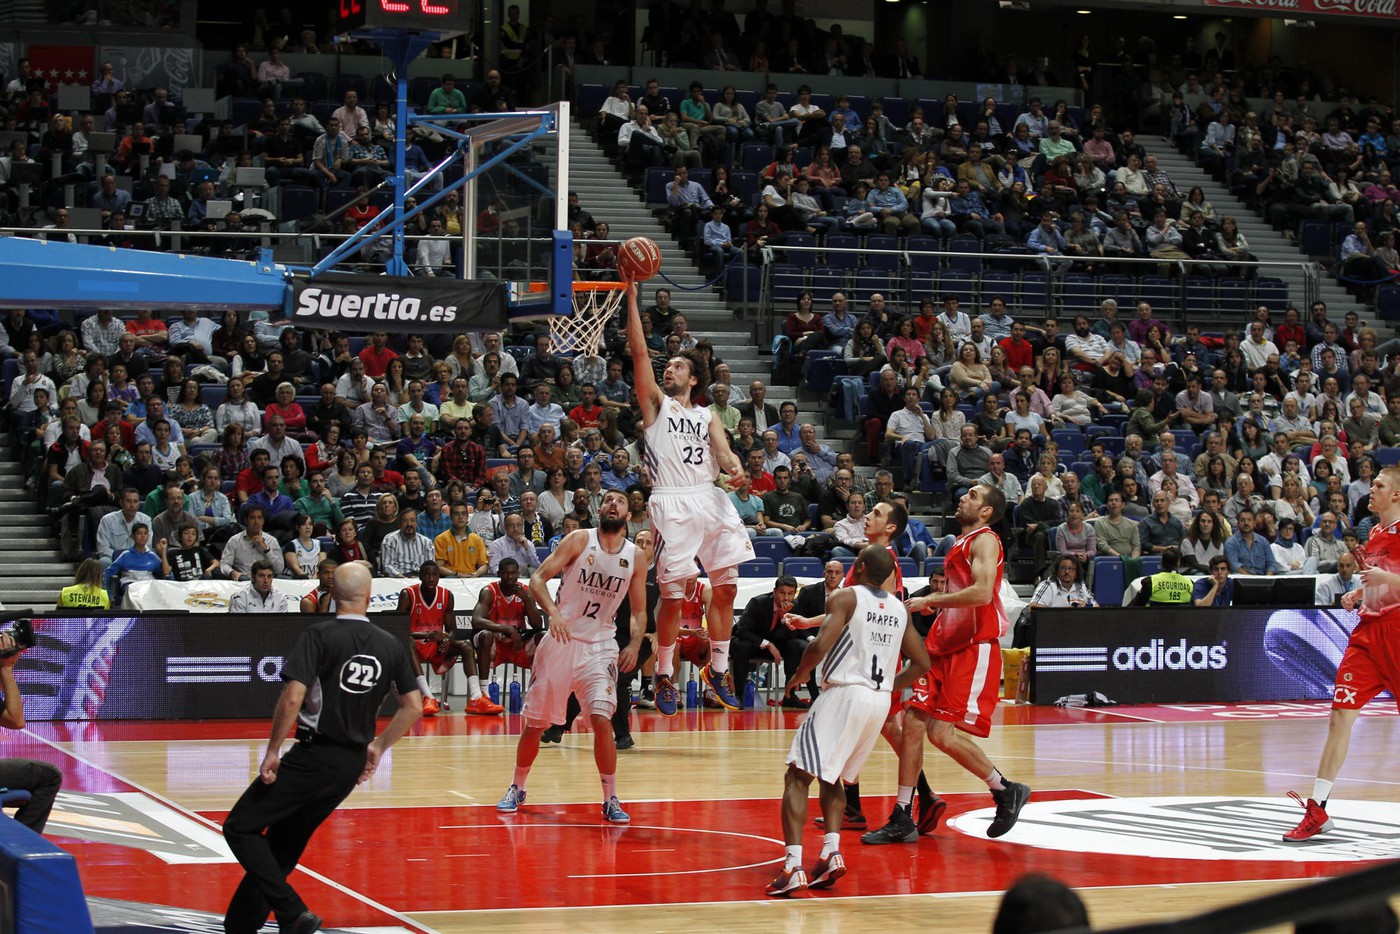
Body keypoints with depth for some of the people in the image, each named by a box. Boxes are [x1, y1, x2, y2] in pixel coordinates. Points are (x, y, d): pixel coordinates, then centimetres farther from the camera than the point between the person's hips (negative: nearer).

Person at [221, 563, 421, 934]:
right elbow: (414, 707, 9)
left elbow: (292, 698, -19)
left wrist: (273, 751, -10)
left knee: (240, 828, 1)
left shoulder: (319, 636, -10)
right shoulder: (392, 646, 5)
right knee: (283, 844, 18)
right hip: (353, 764, 6)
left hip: (314, 757, -6)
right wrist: (378, 746, 19)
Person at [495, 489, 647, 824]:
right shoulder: (579, 540, -6)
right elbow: (538, 579, -11)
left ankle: (611, 800, -4)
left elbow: (639, 610, 9)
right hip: (561, 641, -1)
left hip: (600, 646, 1)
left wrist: (635, 644, -9)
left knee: (602, 720, -15)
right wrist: (553, 612, -28)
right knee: (534, 723, 6)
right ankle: (517, 789, 27)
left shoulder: (636, 557, 1)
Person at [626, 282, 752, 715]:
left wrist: (735, 467, -20)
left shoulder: (707, 416, 19)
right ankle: (664, 675, 6)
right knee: (673, 594, -6)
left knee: (726, 587, 4)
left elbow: (722, 451, 4)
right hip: (672, 504, -4)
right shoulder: (657, 402, 9)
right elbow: (639, 351, 0)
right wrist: (632, 296, -6)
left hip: (710, 500, 4)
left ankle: (718, 668, 17)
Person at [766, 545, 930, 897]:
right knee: (832, 776, 23)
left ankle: (793, 866, -16)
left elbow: (820, 646, -19)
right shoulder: (899, 608, 13)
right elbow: (921, 663, 17)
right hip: (881, 700, 7)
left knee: (798, 776, -3)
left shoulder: (845, 598, -7)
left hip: (845, 693, -7)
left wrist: (799, 675, -1)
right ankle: (831, 852, 3)